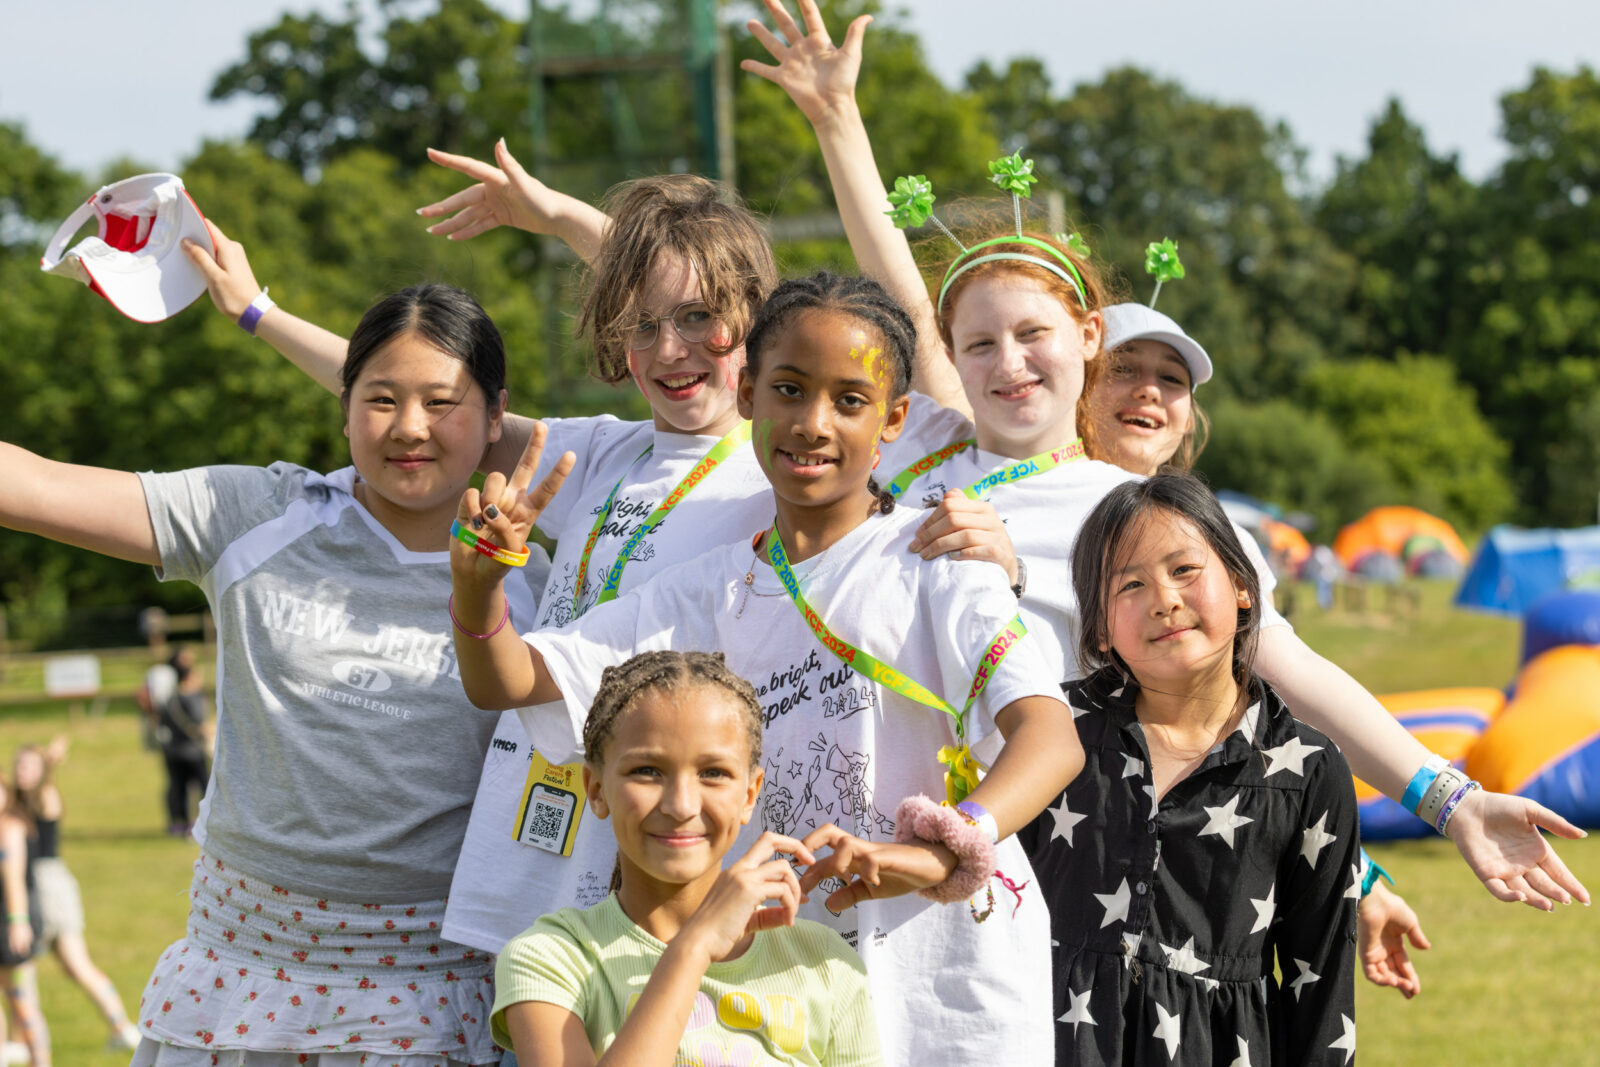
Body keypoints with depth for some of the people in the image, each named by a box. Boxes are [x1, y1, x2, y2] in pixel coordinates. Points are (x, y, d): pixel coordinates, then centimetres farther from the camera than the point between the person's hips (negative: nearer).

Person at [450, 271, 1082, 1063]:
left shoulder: (930, 561, -5)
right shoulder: (714, 592, 11)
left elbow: (1051, 738, -20)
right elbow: (506, 683, 9)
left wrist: (938, 854, -38)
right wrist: (477, 583, -13)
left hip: (947, 968, -4)